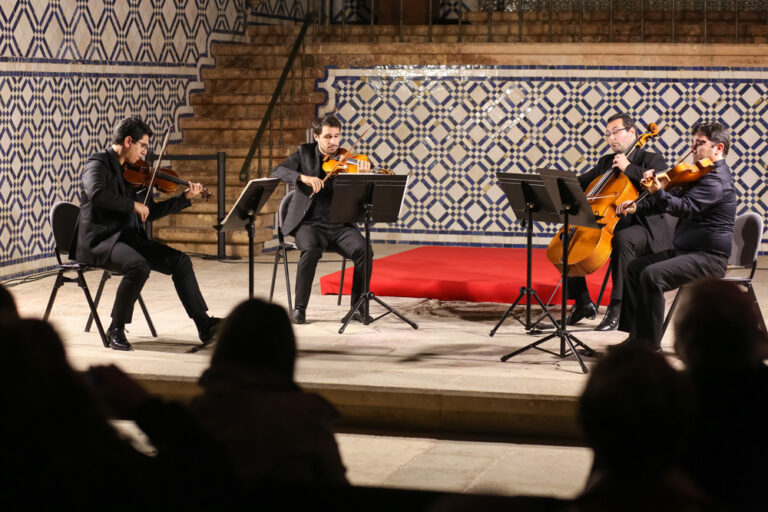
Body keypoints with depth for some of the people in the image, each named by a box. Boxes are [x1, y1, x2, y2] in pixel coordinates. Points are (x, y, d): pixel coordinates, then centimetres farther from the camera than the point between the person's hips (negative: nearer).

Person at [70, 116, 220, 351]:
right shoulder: (98, 164, -7)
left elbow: (150, 212, 21)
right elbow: (97, 194, -29)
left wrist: (185, 197, 15)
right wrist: (133, 204, -23)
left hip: (129, 238, 8)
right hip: (99, 240, -8)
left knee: (180, 260, -5)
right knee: (139, 266, -34)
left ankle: (204, 324, -4)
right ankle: (116, 329, -18)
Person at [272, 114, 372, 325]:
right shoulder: (305, 153, 6)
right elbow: (277, 171, -9)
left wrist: (363, 176, -26)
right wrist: (303, 177, -26)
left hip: (339, 226, 2)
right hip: (309, 223, -1)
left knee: (363, 250, -25)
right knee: (311, 249, -33)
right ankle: (299, 309, -19)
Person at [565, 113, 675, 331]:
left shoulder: (651, 160, 0)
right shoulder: (606, 162, 20)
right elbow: (581, 183, 20)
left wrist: (629, 168, -20)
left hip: (644, 228, -7)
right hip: (607, 225, 7)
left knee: (622, 239, -40)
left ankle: (617, 307, -35)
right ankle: (583, 303, 1)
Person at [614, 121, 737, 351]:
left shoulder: (715, 180, -17)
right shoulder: (701, 174, 17)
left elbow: (684, 208, -29)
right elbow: (674, 198, 19)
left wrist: (658, 191, -44)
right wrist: (638, 206, 5)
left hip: (709, 257, -11)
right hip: (686, 250, 11)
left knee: (652, 275, -27)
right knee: (635, 267, 4)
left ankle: (651, 342, -19)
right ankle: (635, 335, 2)